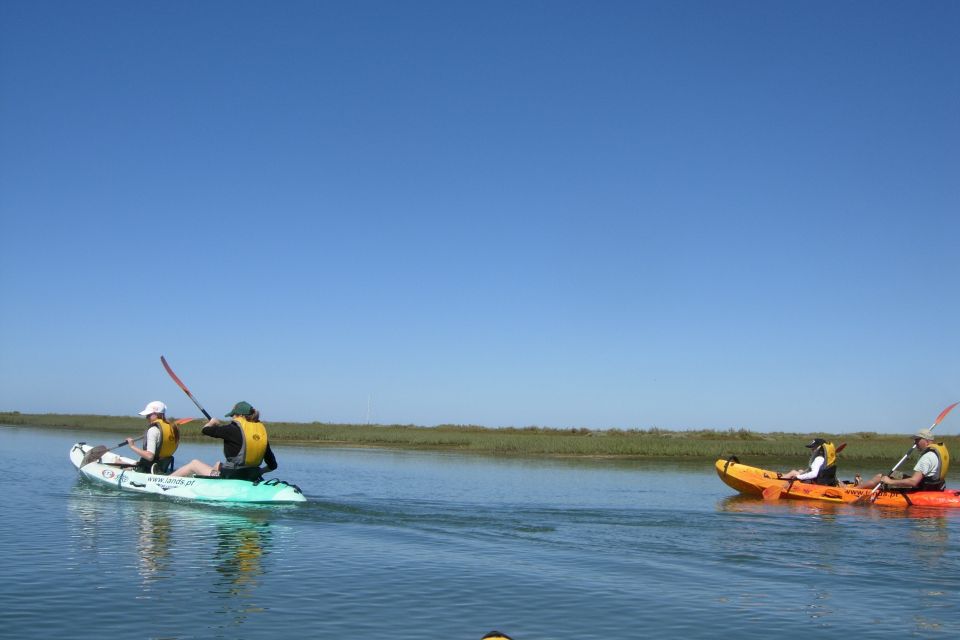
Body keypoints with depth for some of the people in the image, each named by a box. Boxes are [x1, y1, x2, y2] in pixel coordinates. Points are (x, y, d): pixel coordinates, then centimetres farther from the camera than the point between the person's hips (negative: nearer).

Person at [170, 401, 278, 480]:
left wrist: (213, 422, 17)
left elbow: (205, 430, -5)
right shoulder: (261, 430, 3)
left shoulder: (233, 429, -14)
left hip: (231, 478, -7)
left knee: (194, 464, 16)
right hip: (251, 480, 7)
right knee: (218, 465, 35)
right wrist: (259, 471, 23)